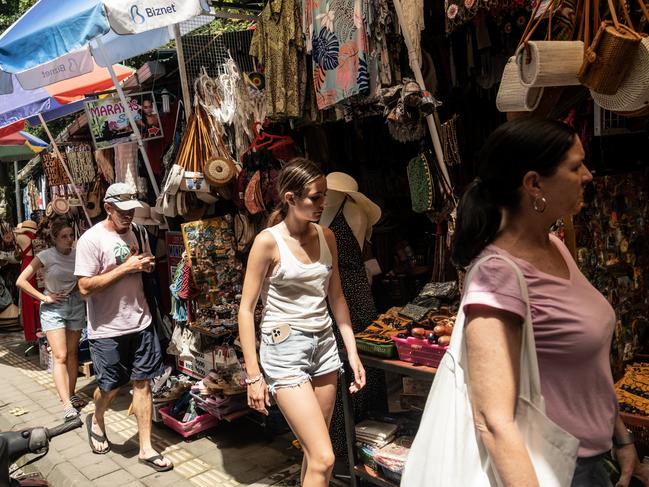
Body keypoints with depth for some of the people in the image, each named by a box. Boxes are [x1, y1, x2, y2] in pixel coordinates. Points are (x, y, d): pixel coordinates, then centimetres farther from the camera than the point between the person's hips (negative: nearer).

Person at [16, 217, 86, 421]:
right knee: (60, 356, -9)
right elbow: (21, 281, -9)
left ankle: (71, 394, 24)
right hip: (53, 308, -3)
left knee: (73, 353, 11)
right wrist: (44, 297, -12)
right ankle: (67, 405, -12)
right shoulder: (45, 256, -11)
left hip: (76, 305, 4)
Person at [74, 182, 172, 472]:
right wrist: (126, 267, -22)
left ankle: (146, 448, 16)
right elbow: (85, 288, -19)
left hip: (140, 323, 5)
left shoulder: (133, 234, 7)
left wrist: (146, 264, -1)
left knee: (143, 383, 6)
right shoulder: (92, 240, -14)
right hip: (108, 330, -5)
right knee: (110, 387, 11)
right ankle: (96, 422, 45)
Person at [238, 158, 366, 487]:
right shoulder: (268, 241, -12)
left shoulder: (326, 236, 5)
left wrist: (352, 352, 10)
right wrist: (253, 375, -11)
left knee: (314, 451, 14)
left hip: (325, 344, 6)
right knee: (323, 458, -8)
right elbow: (246, 309, -10)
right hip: (285, 349, -6)